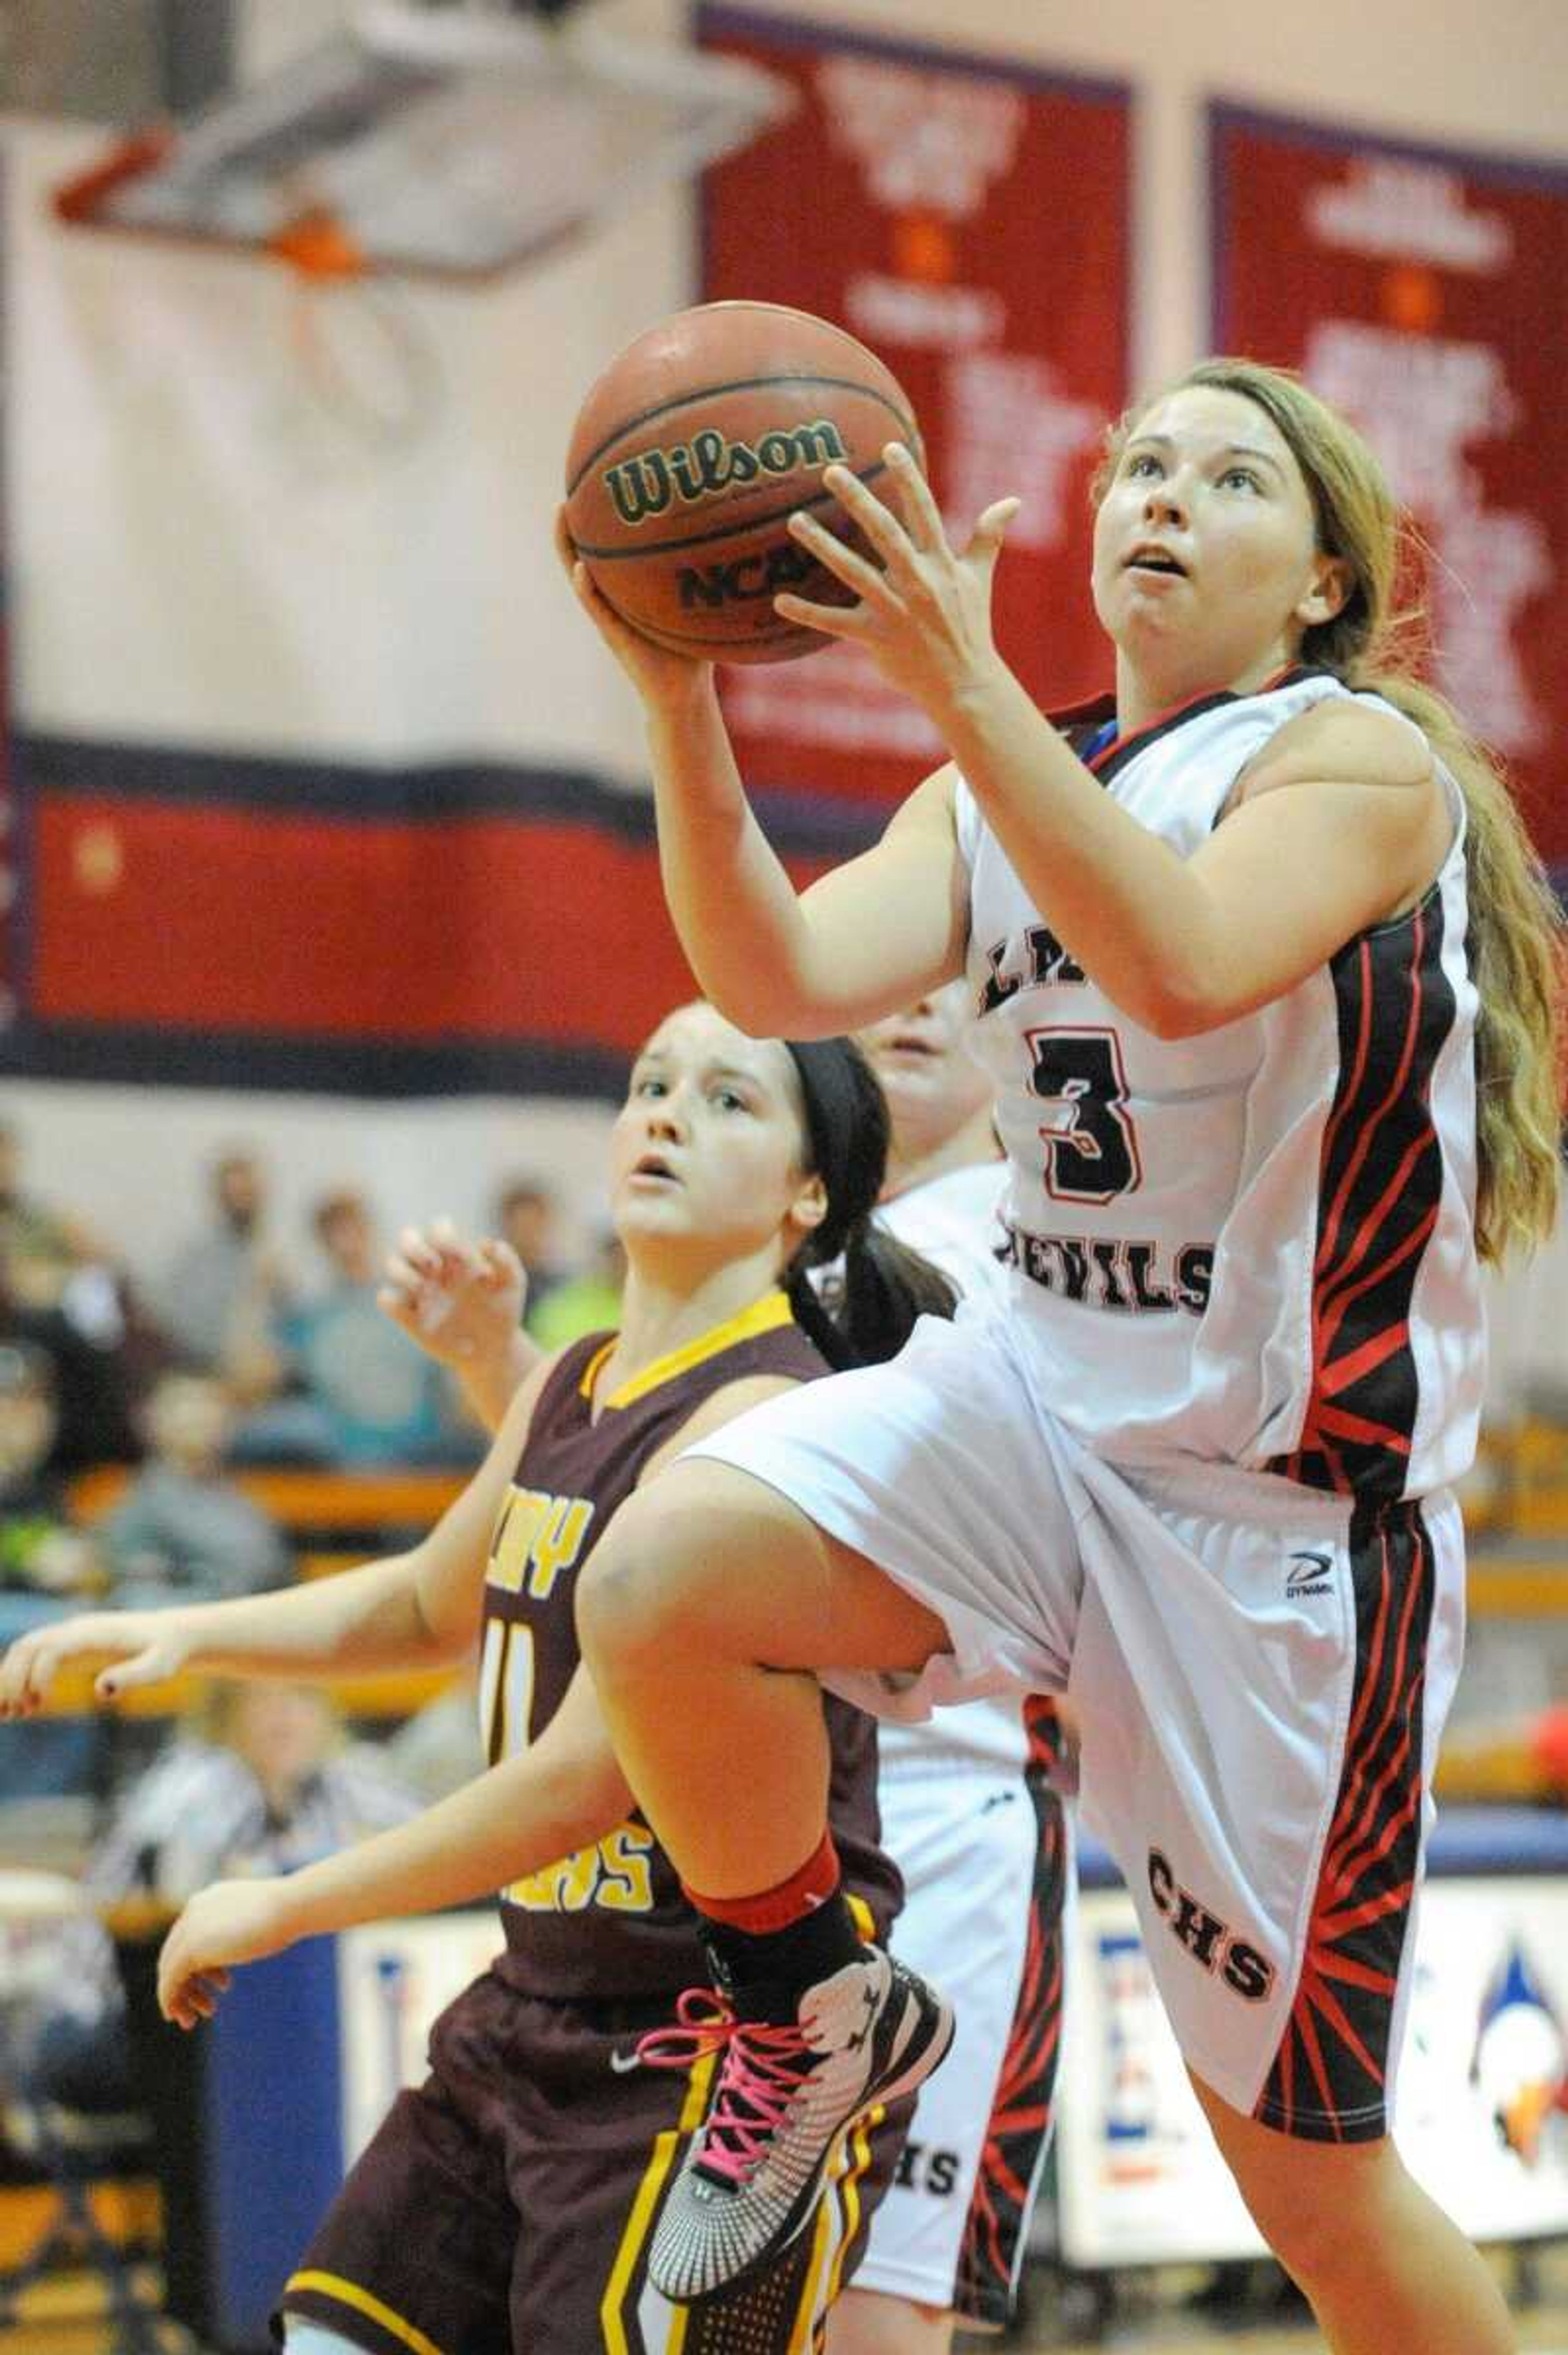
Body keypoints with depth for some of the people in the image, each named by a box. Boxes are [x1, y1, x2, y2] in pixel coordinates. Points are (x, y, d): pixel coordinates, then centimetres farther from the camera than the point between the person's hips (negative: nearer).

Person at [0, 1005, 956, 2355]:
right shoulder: (568, 1391, 8)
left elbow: (581, 1784, -22)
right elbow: (431, 1606, 29)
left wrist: (281, 1910, -13)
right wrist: (181, 1633, 14)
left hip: (723, 2052, -8)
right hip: (537, 2012, 9)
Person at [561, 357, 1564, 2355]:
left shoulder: (1359, 757, -9)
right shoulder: (1002, 792, 9)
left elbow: (1184, 968, -31)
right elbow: (786, 979, -8)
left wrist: (964, 690, -39)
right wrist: (679, 700, -22)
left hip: (1279, 1508, -5)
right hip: (1037, 1403, 5)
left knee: (1311, 2175, 2)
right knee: (658, 1585, -25)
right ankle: (821, 2024, 1)